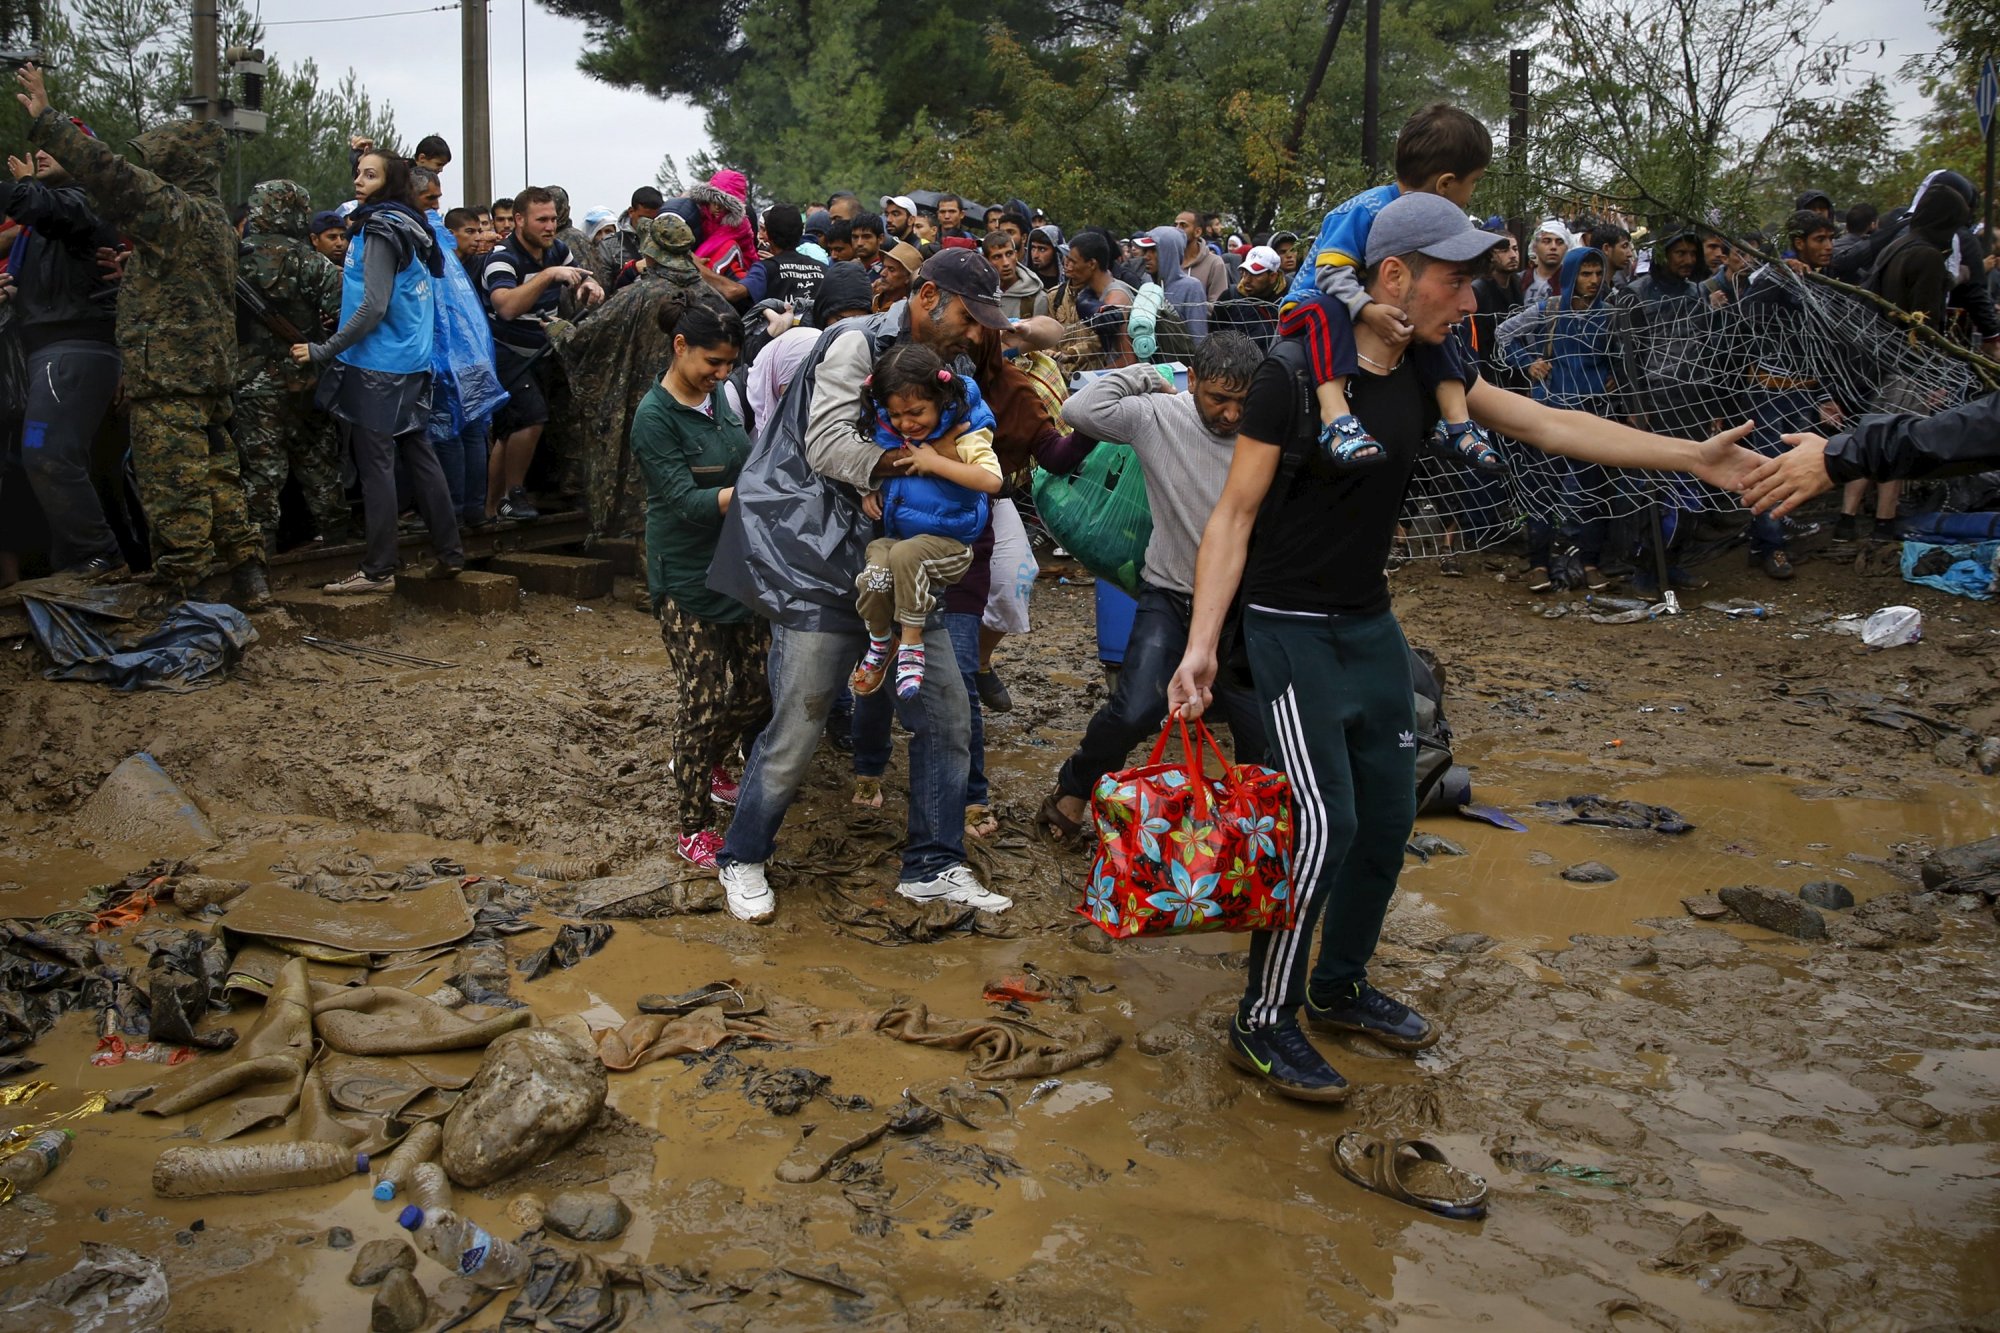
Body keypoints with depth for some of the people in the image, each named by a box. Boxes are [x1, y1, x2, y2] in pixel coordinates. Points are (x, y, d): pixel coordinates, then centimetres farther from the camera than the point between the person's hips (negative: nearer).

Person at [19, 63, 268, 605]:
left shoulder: (178, 212, -12)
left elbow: (113, 177, -20)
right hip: (209, 371, 10)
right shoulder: (213, 218, 17)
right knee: (217, 475, 14)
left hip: (166, 377, -10)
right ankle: (247, 574, 18)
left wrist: (46, 120, -15)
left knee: (173, 489, -6)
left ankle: (185, 594, -3)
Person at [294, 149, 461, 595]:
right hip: (413, 363, 9)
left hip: (377, 365, -9)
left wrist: (323, 351, -15)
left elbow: (374, 307, -19)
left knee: (375, 464, -5)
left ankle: (379, 568, -2)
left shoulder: (380, 230, -13)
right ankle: (449, 553, 15)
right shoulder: (412, 228, 12)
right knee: (417, 455, 12)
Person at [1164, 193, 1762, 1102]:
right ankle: (1263, 1025, 3)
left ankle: (1340, 986, 32)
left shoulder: (1430, 373, 3)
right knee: (1323, 823, -13)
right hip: (1290, 626, -7)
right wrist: (1201, 643, -25)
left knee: (1387, 816, 11)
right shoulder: (1294, 376, -17)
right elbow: (1233, 515, -16)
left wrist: (1689, 456, -4)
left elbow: (1548, 424, 3)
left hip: (1371, 624, 8)